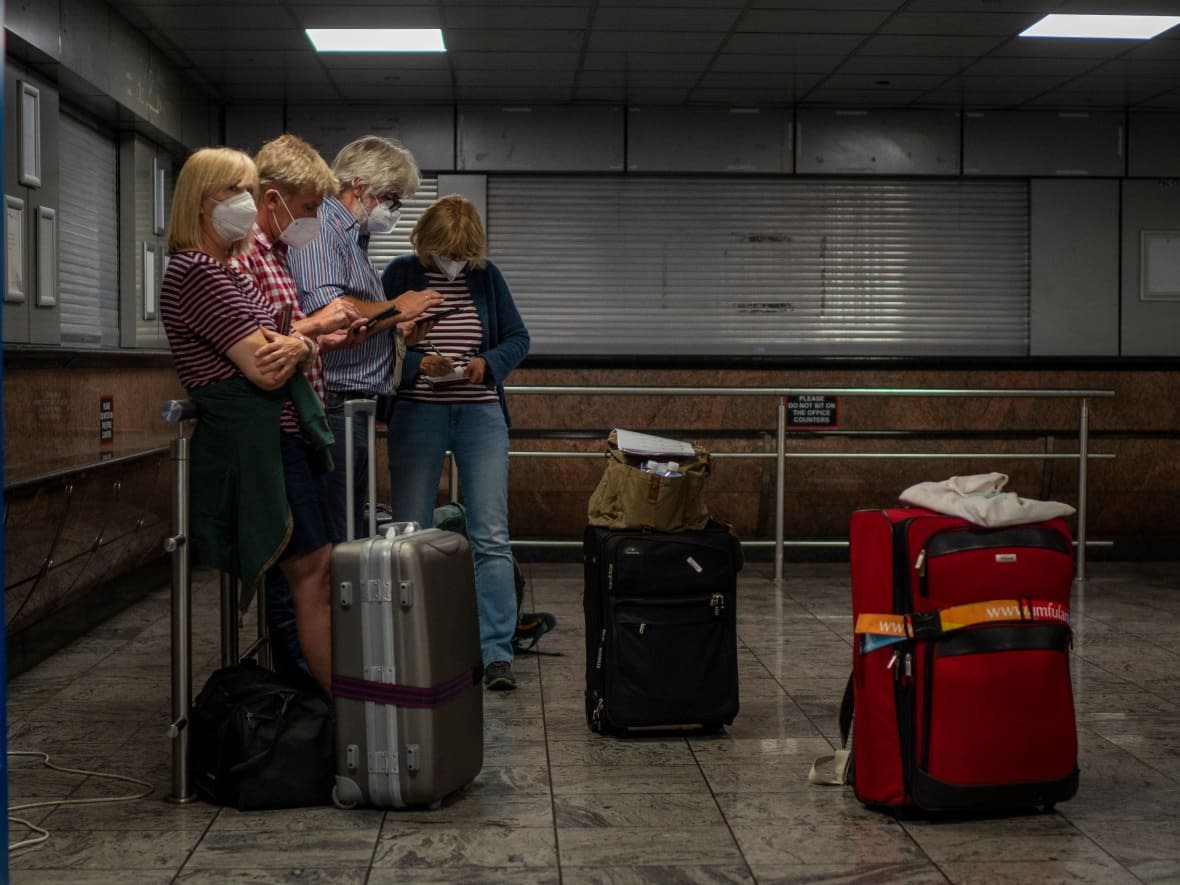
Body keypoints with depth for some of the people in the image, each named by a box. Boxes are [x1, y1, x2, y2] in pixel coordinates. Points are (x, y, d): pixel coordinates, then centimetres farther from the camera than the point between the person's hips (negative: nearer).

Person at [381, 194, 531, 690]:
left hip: (480, 414, 1)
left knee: (490, 537, -5)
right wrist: (419, 363, -19)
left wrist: (487, 363, -9)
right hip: (416, 415, -1)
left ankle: (497, 652, -2)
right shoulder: (400, 275, 0)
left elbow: (518, 338, 11)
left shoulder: (486, 277, 6)